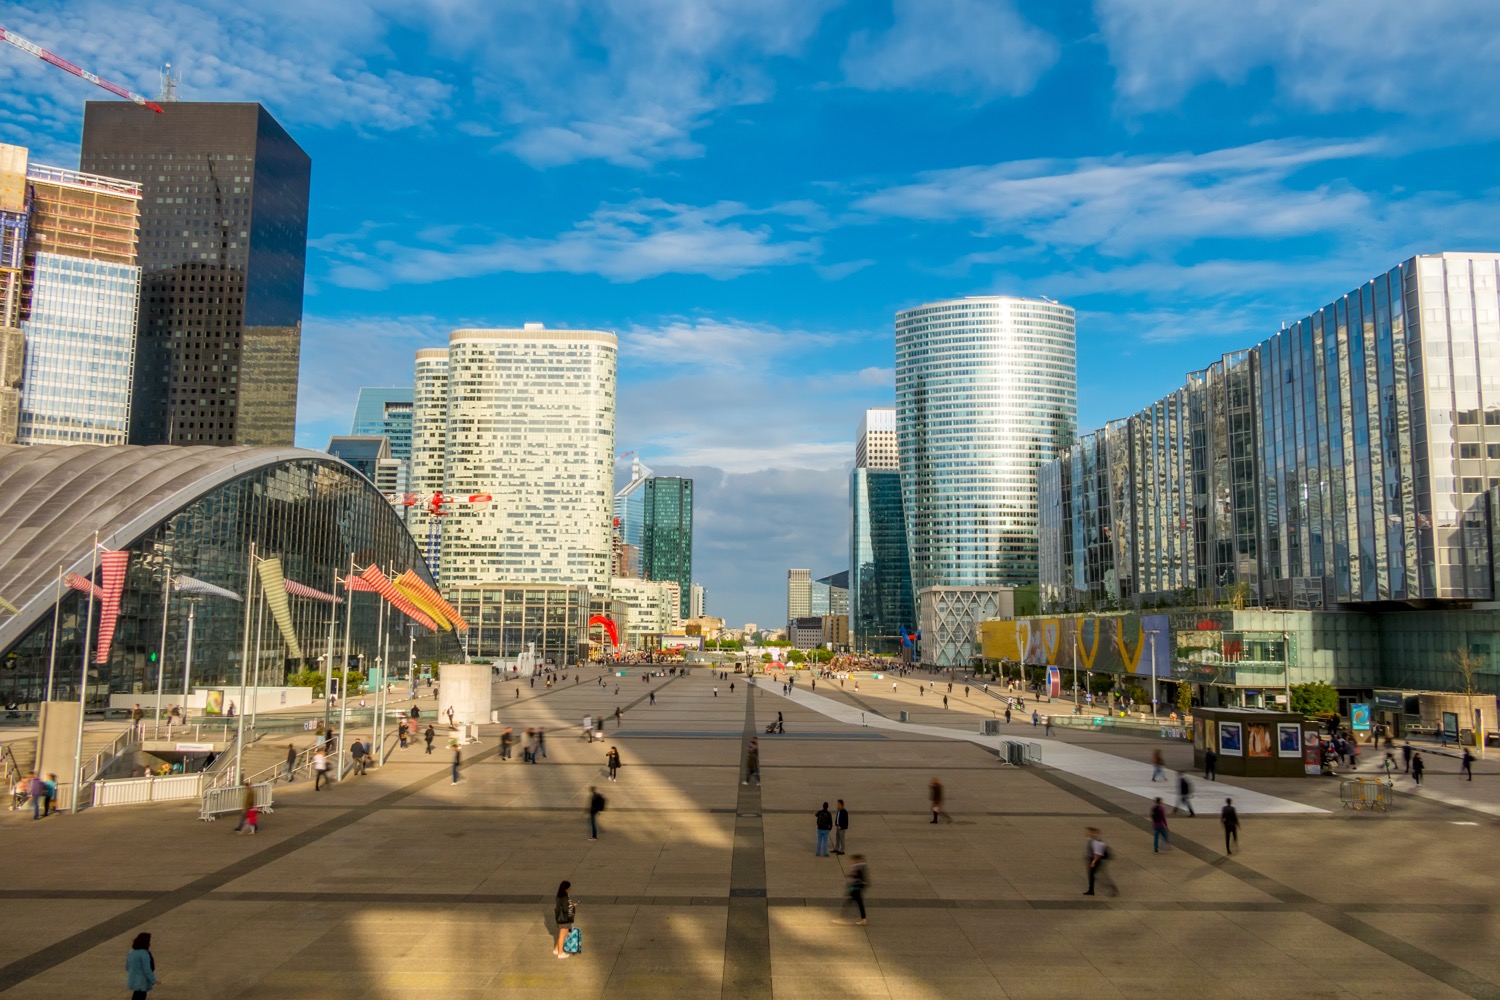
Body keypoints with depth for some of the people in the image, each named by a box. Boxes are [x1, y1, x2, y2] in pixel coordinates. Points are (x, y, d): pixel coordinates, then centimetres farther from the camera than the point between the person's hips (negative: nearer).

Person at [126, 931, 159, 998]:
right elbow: (147, 970, -23)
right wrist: (154, 980, -13)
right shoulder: (144, 954, -25)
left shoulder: (131, 952, 1)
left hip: (133, 980, 8)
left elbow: (127, 966, 12)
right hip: (141, 982, -8)